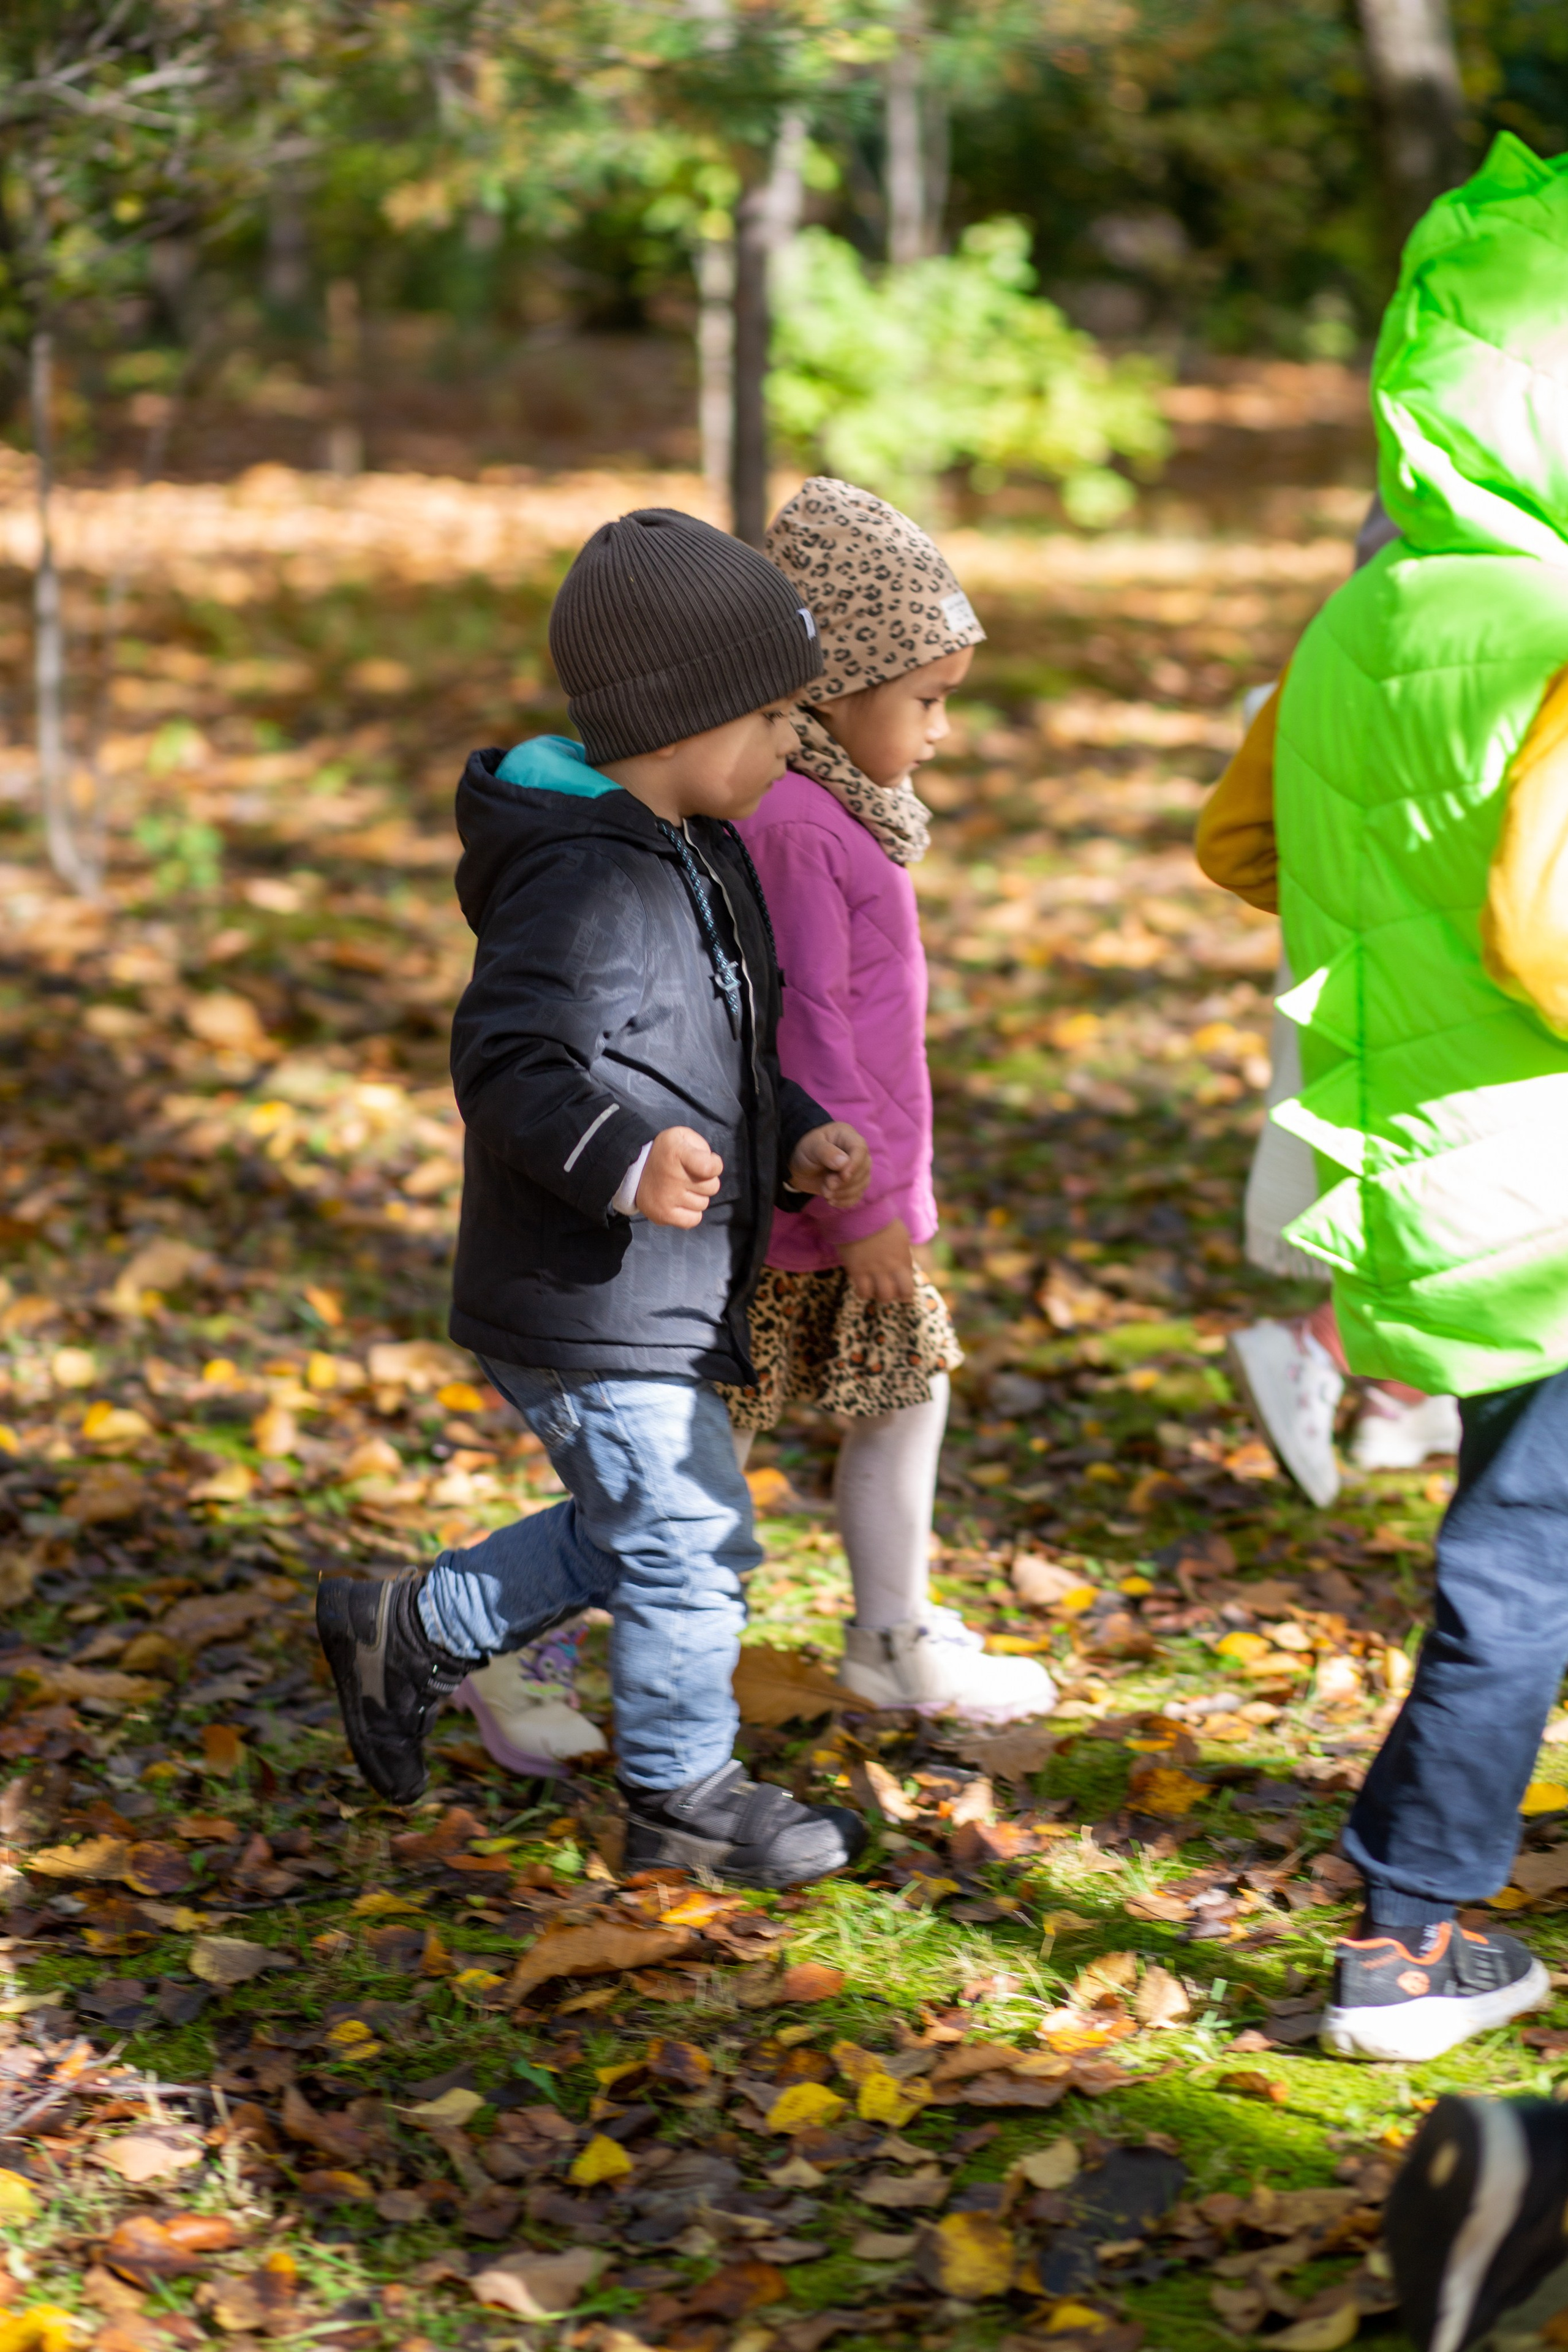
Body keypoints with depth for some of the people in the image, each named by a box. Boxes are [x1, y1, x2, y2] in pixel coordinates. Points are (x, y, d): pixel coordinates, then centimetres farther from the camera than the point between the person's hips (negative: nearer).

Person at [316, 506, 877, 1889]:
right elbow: (511, 1065, -28)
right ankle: (683, 1797, 20)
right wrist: (625, 1158, -42)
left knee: (625, 1534, 22)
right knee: (692, 1545, 2)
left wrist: (796, 1140, 7)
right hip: (589, 1312, -10)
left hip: (657, 1301, 10)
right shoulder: (582, 882, -22)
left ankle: (409, 1632, 36)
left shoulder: (696, 859, 12)